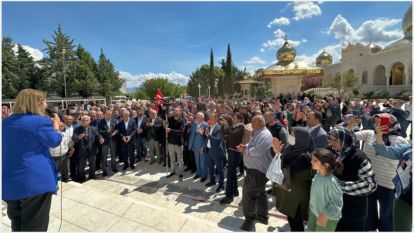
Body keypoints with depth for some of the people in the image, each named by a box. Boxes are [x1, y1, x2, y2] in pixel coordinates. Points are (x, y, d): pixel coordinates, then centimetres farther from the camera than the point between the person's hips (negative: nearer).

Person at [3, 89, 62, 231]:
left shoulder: (6, 122, 8)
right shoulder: (41, 121, -16)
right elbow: (55, 141, -7)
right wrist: (55, 126, 7)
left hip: (9, 181, 8)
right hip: (35, 180, -7)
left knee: (17, 224, 24)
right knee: (35, 225, 7)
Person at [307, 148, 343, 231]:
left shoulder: (331, 181, -33)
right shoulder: (317, 175, -11)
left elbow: (337, 203, -24)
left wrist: (326, 216, -18)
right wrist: (311, 206, 13)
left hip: (328, 218, -6)